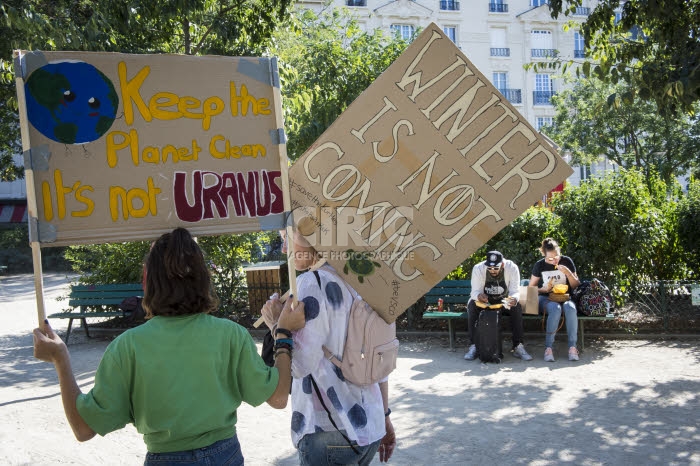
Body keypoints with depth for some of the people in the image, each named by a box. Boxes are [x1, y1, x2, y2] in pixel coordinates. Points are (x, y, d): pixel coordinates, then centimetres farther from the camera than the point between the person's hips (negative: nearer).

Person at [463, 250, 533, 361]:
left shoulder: (512, 268, -22)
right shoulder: (478, 268, -22)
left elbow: (515, 291, -22)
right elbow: (475, 291, -22)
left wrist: (514, 298, -46)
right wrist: (478, 296, -47)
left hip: (504, 300, 1)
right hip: (484, 300, 0)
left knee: (517, 307, -29)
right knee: (472, 306, -31)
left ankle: (518, 346, -21)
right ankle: (474, 346, -25)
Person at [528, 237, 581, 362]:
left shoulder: (567, 261, 2)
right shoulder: (540, 265, 1)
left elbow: (576, 286, 3)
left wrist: (568, 273, -14)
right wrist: (544, 289, -13)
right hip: (546, 299, -1)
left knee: (570, 308, -35)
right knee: (556, 309, -37)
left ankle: (572, 347, -31)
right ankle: (548, 347, -33)